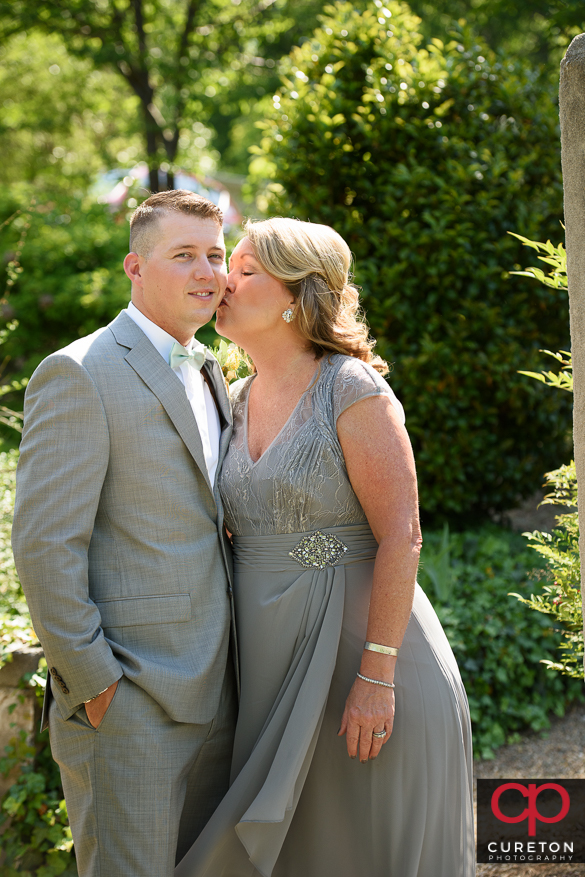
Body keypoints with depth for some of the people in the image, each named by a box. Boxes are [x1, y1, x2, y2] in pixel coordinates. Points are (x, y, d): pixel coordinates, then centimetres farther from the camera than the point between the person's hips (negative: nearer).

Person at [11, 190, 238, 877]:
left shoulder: (210, 374, 15)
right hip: (126, 701, -8)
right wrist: (92, 683, -17)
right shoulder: (80, 373, -11)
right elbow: (45, 543, -16)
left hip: (215, 693, 8)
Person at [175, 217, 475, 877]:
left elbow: (401, 537, -16)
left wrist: (376, 672, -20)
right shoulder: (236, 401, 10)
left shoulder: (354, 390, -11)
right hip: (272, 666, 7)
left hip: (359, 648, -6)